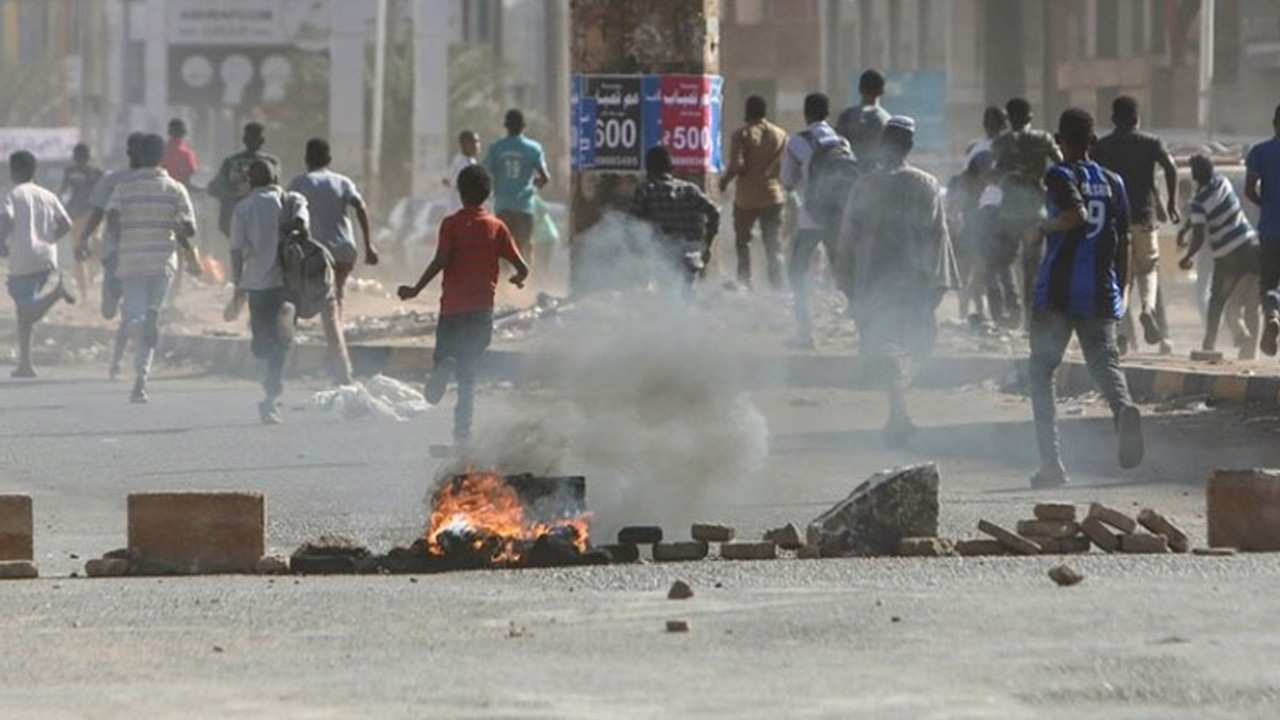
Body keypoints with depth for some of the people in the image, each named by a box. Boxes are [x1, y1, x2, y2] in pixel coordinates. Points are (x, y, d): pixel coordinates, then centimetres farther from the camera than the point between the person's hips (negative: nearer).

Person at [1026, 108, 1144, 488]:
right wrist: (1121, 293, 19)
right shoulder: (1113, 182, 12)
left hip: (1057, 290, -4)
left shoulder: (1059, 176, -4)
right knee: (1104, 361, 2)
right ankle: (1124, 406, -34)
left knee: (1041, 371, 7)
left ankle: (1051, 461, -1)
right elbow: (1123, 243, 12)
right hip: (1101, 293, 4)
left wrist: (1041, 229, -6)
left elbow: (1077, 214, -23)